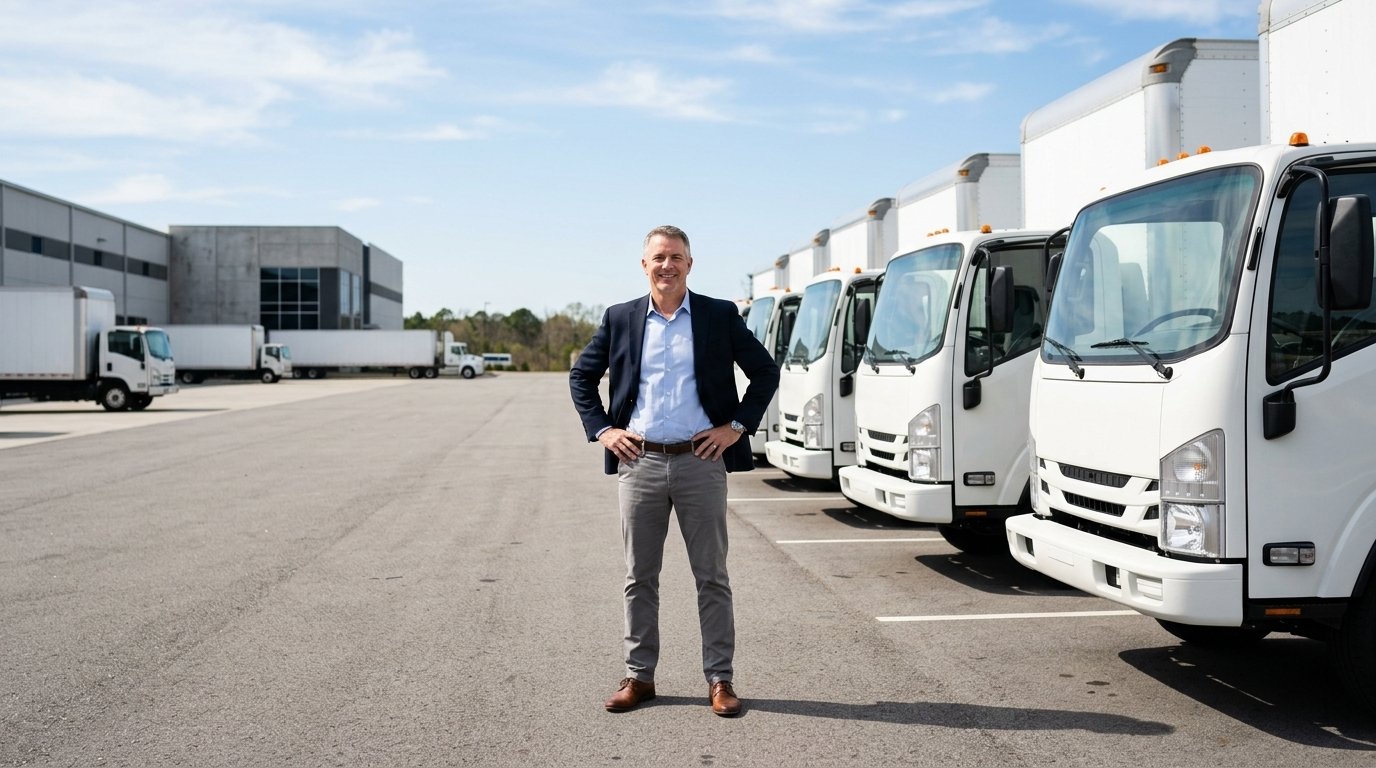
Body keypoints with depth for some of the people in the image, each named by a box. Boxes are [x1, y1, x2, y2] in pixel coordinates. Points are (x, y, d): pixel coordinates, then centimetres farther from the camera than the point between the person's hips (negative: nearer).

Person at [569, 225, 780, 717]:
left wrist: (737, 426, 0)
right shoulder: (620, 319, 7)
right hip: (638, 463, 2)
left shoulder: (721, 316, 3)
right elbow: (581, 376, 16)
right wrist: (601, 429, 5)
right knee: (639, 578, 9)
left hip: (700, 461, -1)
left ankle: (719, 680, 15)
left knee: (712, 578, 5)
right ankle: (639, 676, 21)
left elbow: (765, 372, 8)